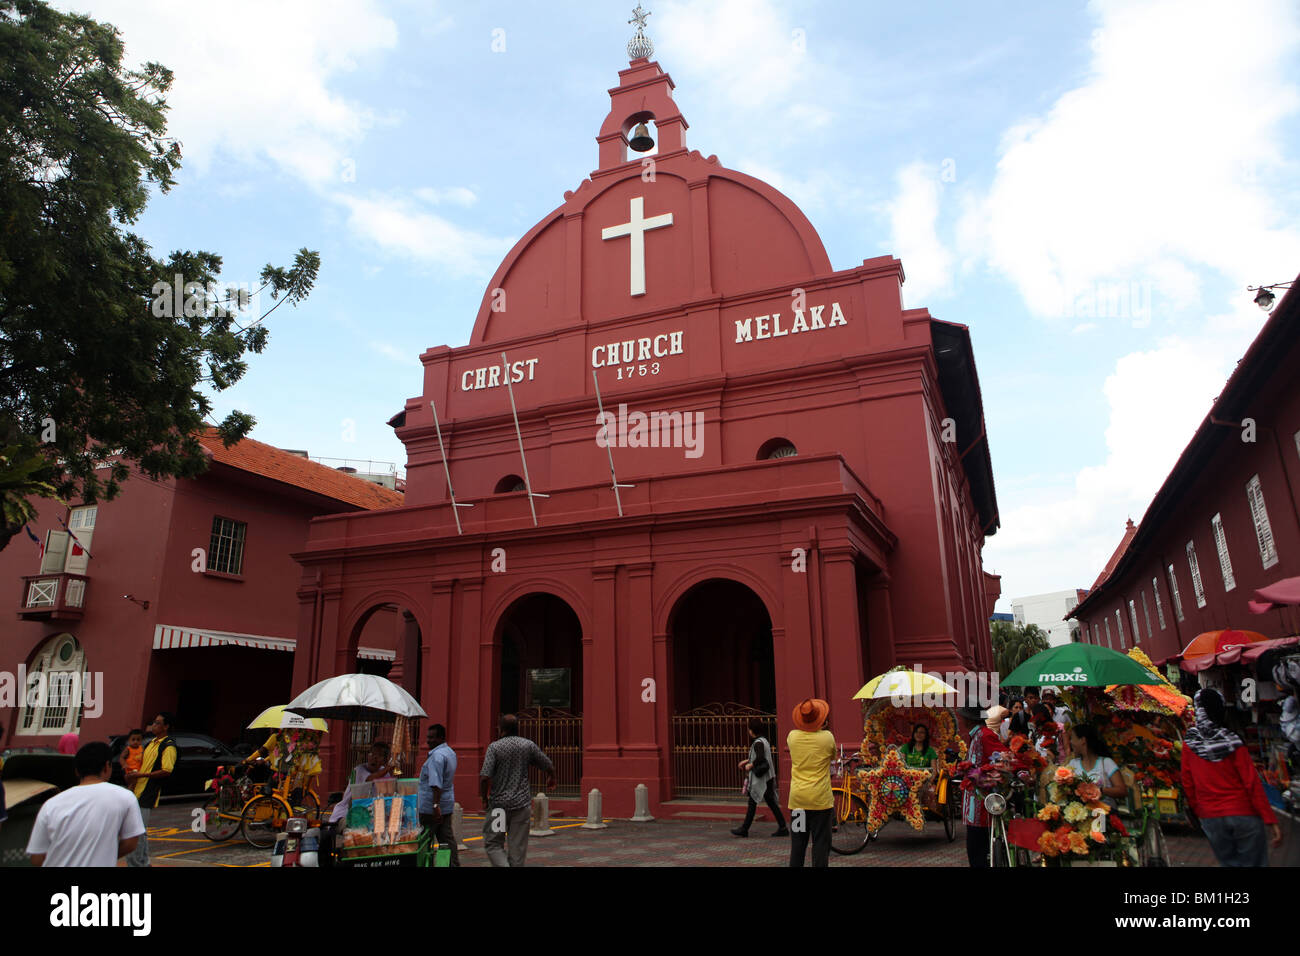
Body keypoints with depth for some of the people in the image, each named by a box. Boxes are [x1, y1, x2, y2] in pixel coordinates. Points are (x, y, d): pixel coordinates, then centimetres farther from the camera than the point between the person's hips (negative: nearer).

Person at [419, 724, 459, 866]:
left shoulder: (437, 755, -18)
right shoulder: (450, 752, 14)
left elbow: (436, 784, -26)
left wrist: (435, 805, -30)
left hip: (431, 807, -9)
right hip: (447, 805, 9)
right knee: (447, 839, 10)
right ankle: (454, 864, 9)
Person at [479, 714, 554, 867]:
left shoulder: (494, 746, -8)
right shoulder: (529, 745, 1)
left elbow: (484, 777, -16)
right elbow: (549, 767, 11)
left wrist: (484, 799, 0)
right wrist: (551, 779, 33)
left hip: (499, 803, -2)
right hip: (522, 803, 3)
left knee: (492, 843, 8)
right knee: (518, 847, 10)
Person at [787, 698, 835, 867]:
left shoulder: (792, 736, -3)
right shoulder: (827, 737, -10)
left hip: (797, 798, 3)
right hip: (820, 799, -3)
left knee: (798, 842, 11)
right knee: (820, 842, 5)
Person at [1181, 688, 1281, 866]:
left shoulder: (1189, 742, -4)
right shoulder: (1232, 741, -11)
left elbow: (1187, 785, 2)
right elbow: (1252, 783, -10)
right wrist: (1270, 820, -5)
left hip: (1210, 818, 2)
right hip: (1243, 814, -2)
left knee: (1228, 862, 14)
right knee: (1253, 862, 8)